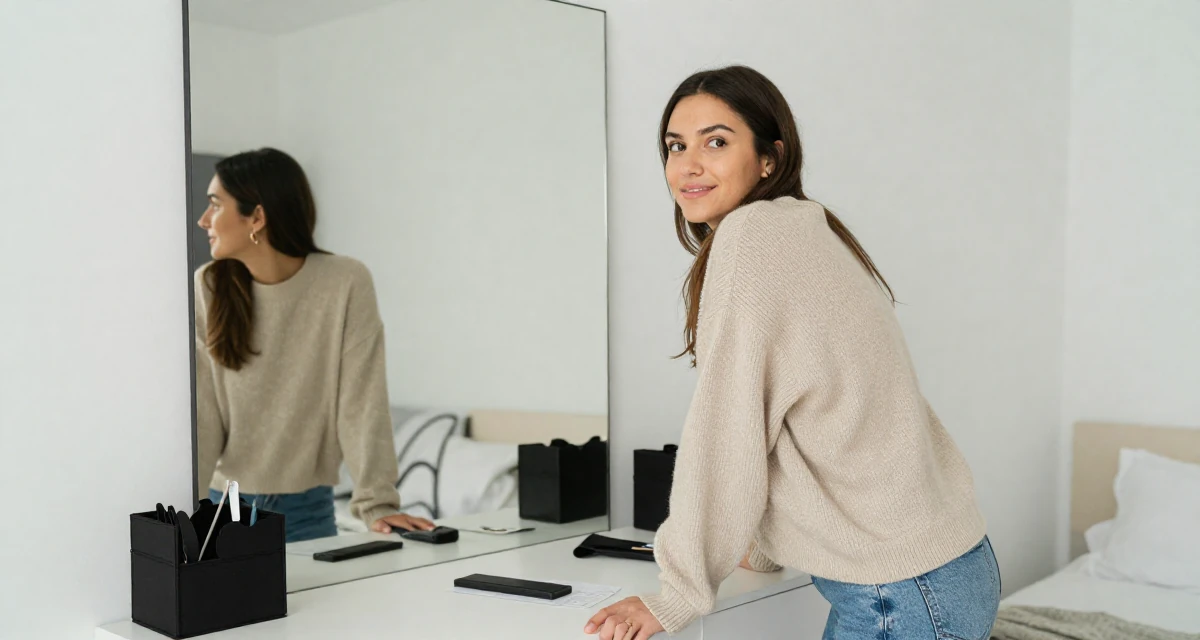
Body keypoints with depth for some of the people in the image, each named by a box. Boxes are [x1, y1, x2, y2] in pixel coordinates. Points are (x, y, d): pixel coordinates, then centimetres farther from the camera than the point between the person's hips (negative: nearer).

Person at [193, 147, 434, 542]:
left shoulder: (345, 283, -13)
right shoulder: (208, 288, -5)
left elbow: (361, 403, -14)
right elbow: (201, 414, -6)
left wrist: (377, 505, -19)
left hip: (307, 510, -2)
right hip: (221, 505, 2)